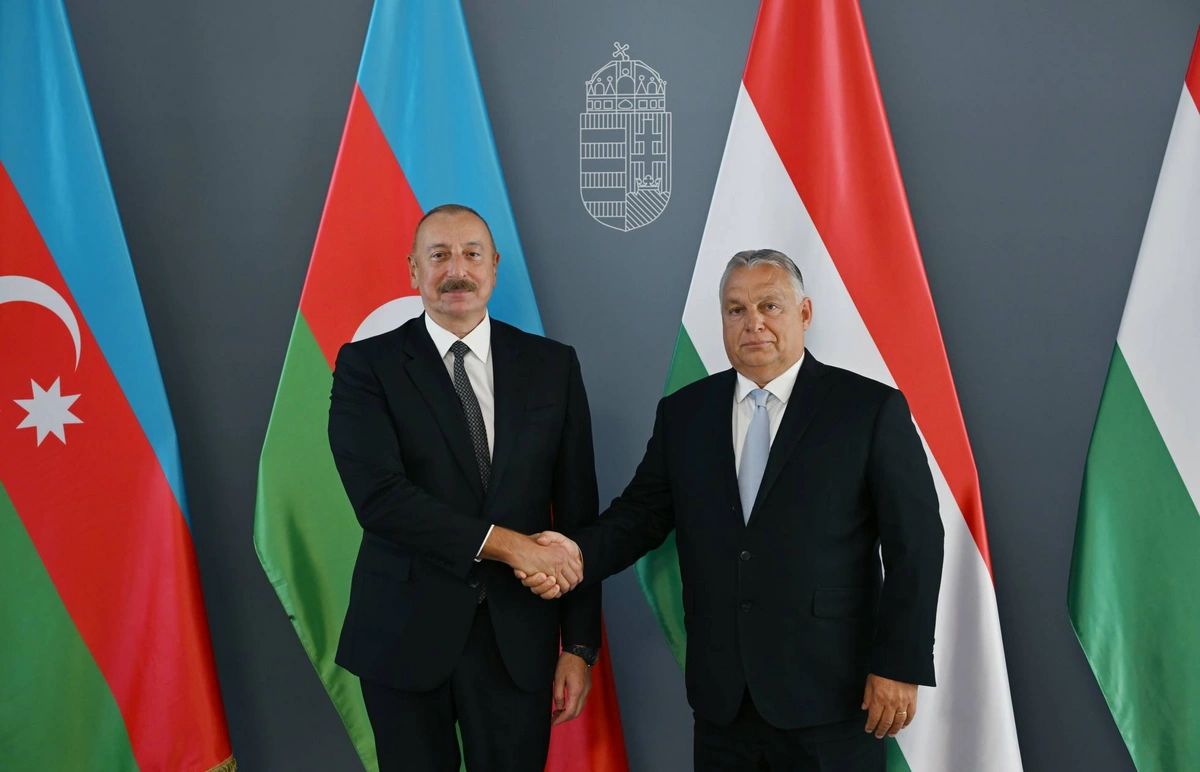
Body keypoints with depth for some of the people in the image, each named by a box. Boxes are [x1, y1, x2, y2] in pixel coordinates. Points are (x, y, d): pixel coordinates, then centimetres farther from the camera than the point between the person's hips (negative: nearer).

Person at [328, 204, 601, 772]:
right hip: (404, 637, -1)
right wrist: (506, 543, -19)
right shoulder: (366, 365, -2)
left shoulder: (553, 365, 4)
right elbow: (378, 496, -15)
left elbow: (576, 513, 3)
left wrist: (580, 645, 1)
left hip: (517, 639, 1)